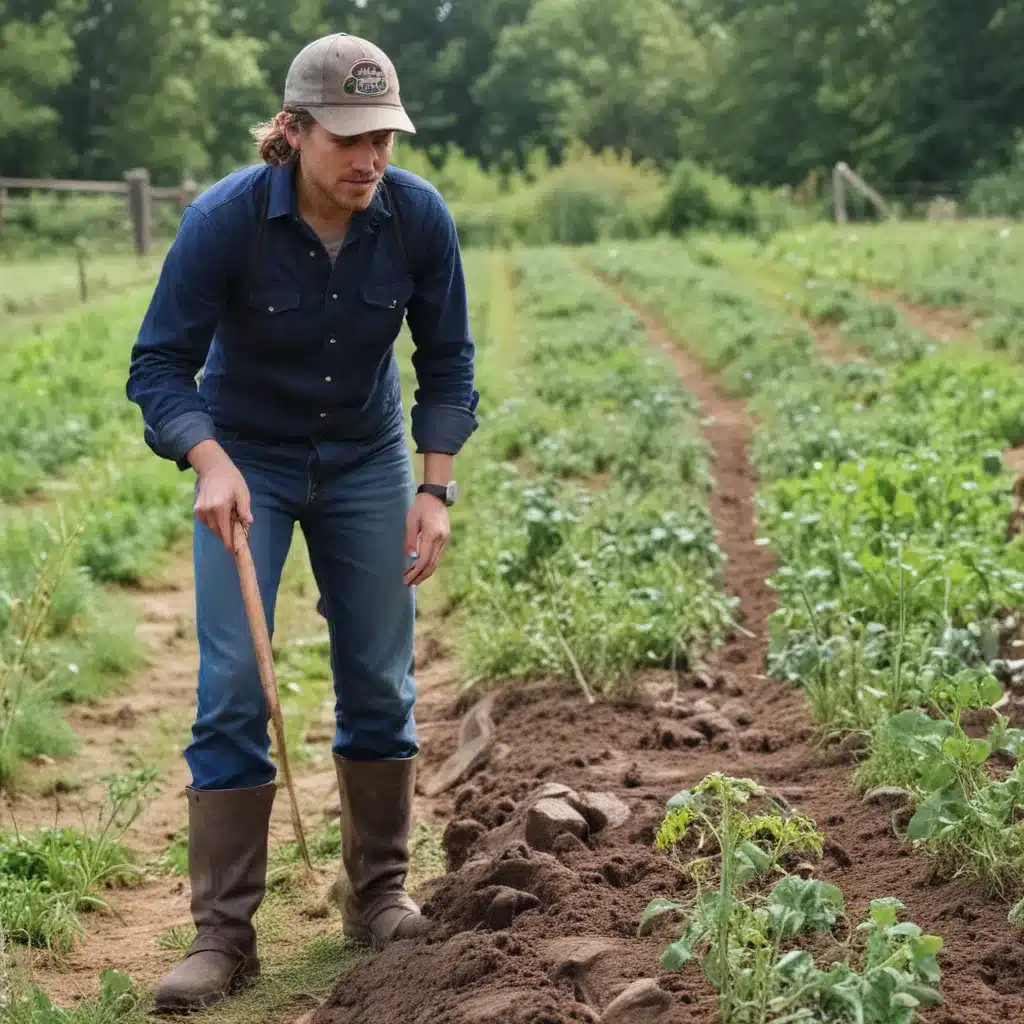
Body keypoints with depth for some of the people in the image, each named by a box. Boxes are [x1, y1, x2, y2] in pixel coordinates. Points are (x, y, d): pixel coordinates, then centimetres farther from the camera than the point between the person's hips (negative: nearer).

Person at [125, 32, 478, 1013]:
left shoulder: (418, 217, -17)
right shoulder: (224, 219, -24)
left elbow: (446, 362, -4)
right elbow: (158, 365, -18)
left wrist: (434, 488, -12)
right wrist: (211, 465, -34)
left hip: (368, 463, 3)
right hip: (246, 461, -2)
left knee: (380, 684, 4)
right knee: (232, 688, -9)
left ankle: (379, 896, 21)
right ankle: (222, 935, -2)